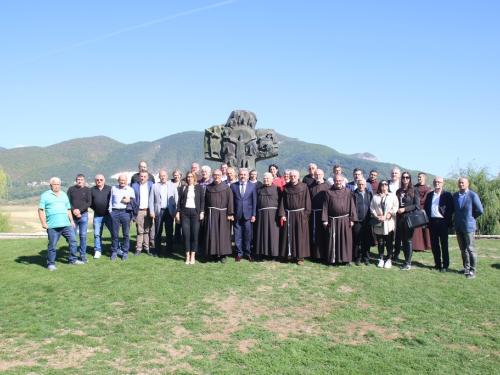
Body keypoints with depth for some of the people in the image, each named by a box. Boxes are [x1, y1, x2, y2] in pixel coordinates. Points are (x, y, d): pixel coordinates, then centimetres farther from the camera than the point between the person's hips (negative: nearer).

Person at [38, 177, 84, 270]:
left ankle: (73, 259, 17)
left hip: (66, 224, 5)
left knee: (73, 240, 4)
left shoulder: (64, 195, 20)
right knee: (52, 245, -1)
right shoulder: (45, 195, 3)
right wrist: (43, 223, -12)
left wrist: (71, 221, 18)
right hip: (52, 226, -5)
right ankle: (51, 264, 10)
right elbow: (41, 210, -3)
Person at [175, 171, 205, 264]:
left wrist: (202, 212, -5)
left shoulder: (199, 187, 7)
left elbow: (202, 201, 5)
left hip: (195, 212, -1)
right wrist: (178, 212, 1)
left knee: (194, 235, -1)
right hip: (184, 212, 1)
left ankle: (192, 256, 7)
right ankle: (187, 256, 8)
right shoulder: (183, 188, 10)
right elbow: (180, 201, 9)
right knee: (186, 235, -1)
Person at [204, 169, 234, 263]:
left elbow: (230, 201, -5)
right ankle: (213, 254, 11)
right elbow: (205, 201, 10)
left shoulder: (226, 188, 0)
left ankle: (223, 255, 8)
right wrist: (205, 213, 4)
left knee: (223, 234, 1)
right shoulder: (208, 187, 8)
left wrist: (230, 214, -11)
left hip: (222, 214, -2)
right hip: (211, 214, 2)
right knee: (212, 234, 4)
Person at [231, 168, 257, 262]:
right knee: (237, 236, 4)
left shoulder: (252, 186, 5)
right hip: (237, 215, 0)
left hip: (248, 214, 0)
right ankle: (239, 253, 16)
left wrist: (254, 215, -1)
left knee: (247, 236, 4)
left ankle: (248, 254, 15)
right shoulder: (233, 186, 5)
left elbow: (254, 201, 4)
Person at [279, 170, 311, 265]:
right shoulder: (286, 187, 6)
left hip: (300, 214, -2)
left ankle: (300, 257, 5)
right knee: (289, 235, 6)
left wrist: (306, 214, -8)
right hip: (289, 215, 3)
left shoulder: (304, 187, -1)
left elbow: (307, 201, -2)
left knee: (300, 236, 0)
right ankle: (290, 254, 17)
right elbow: (283, 201, 5)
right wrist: (282, 214, -3)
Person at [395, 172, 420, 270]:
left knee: (409, 240, -3)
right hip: (400, 218, 4)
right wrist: (397, 209, -2)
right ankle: (406, 260, 15)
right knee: (403, 240, 7)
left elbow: (417, 205, -8)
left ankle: (408, 263, 0)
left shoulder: (414, 191, -1)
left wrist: (404, 209, -14)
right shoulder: (399, 191, 12)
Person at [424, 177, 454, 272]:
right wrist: (427, 220, 2)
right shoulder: (429, 195, 13)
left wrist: (447, 221, -13)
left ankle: (445, 265, 10)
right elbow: (425, 208, 13)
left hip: (442, 222, -4)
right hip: (432, 222, 4)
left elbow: (451, 209, -5)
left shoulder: (447, 195, -1)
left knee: (444, 244, 2)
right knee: (434, 244, 8)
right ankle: (437, 264, 18)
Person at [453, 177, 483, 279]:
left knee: (471, 249, -2)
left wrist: (471, 217, 1)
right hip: (458, 226, 6)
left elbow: (480, 210, -9)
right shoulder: (455, 195, 9)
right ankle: (466, 267, 23)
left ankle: (472, 271, 2)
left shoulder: (473, 195, -9)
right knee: (463, 249, 13)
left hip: (468, 226, -6)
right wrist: (458, 218, 6)